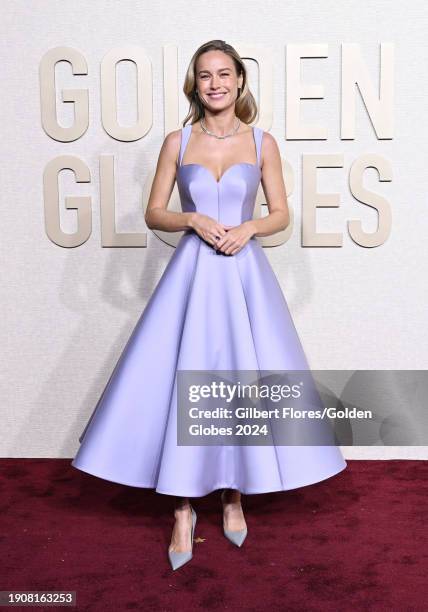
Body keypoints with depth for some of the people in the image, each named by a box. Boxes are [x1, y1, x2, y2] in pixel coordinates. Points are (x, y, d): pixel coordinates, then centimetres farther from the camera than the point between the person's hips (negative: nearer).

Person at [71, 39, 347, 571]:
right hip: (191, 273, 0)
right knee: (181, 384, -2)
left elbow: (281, 215, 8)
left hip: (245, 274, 0)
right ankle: (183, 508, 12)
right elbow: (153, 213, 6)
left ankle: (233, 494, 24)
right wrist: (193, 220, -12)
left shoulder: (262, 143, 5)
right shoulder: (177, 142, 5)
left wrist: (248, 227, -11)